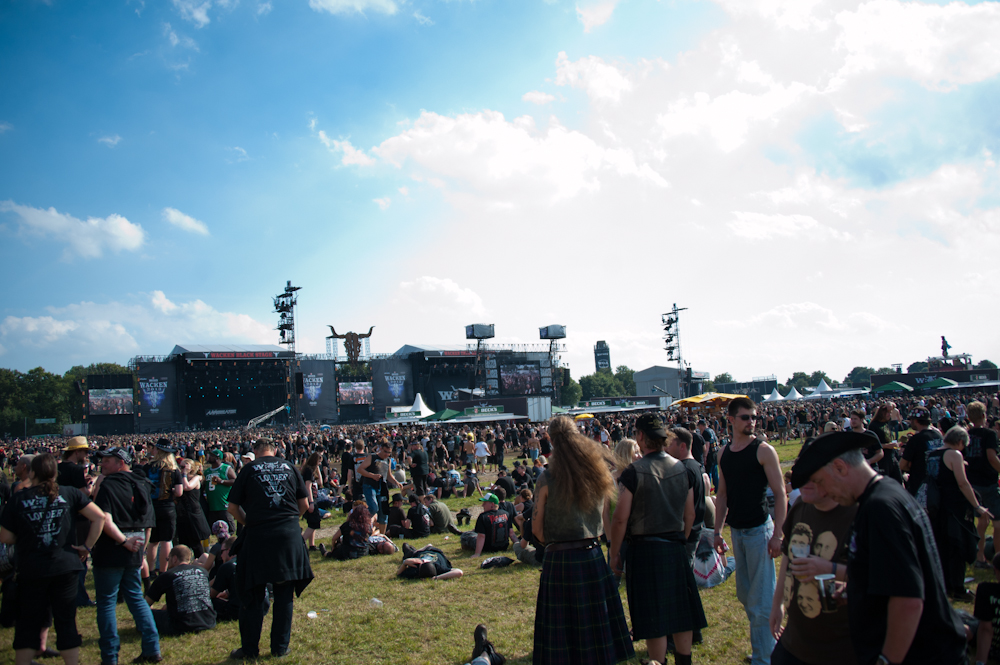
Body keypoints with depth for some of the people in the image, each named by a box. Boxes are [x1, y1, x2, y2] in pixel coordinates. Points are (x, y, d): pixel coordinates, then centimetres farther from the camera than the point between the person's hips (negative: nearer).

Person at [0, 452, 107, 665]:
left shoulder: (17, 500, -4)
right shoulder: (69, 494, -3)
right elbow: (99, 517, -9)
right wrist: (87, 546, 0)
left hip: (31, 570, 0)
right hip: (66, 567, 1)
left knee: (28, 625, 13)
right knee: (66, 622, 9)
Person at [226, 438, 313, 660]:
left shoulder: (249, 469, 5)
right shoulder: (289, 467, 9)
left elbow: (233, 508, 4)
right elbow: (303, 504, 11)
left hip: (257, 536, -1)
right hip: (289, 535, 2)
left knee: (253, 594, 10)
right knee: (284, 594, 11)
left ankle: (249, 649, 18)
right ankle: (280, 646, 17)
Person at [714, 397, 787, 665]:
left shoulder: (763, 450, -10)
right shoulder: (724, 453, 7)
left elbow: (780, 492, -12)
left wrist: (777, 534, -17)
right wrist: (718, 531, 11)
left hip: (759, 530, -6)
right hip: (736, 531, 6)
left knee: (761, 598, -2)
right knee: (745, 595, 16)